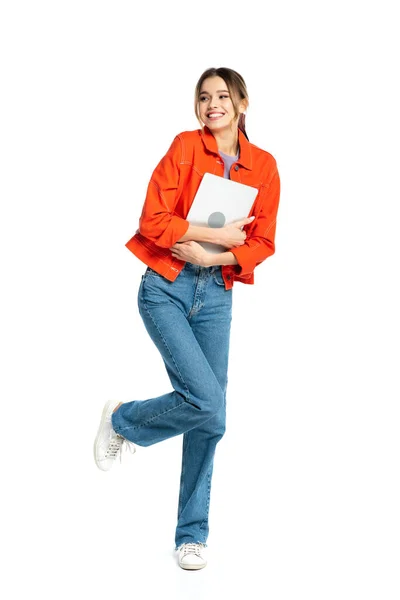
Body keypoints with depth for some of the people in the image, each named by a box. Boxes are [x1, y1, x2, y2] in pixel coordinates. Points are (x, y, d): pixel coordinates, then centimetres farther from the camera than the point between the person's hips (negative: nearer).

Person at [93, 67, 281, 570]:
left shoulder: (264, 166, 6)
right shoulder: (185, 147, -3)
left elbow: (263, 241, 4)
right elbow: (152, 219, -10)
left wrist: (213, 255, -11)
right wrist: (219, 233, -13)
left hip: (216, 295, 4)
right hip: (166, 288, -3)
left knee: (210, 418, 4)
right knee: (207, 403, -17)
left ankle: (192, 534, 20)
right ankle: (122, 420, 14)